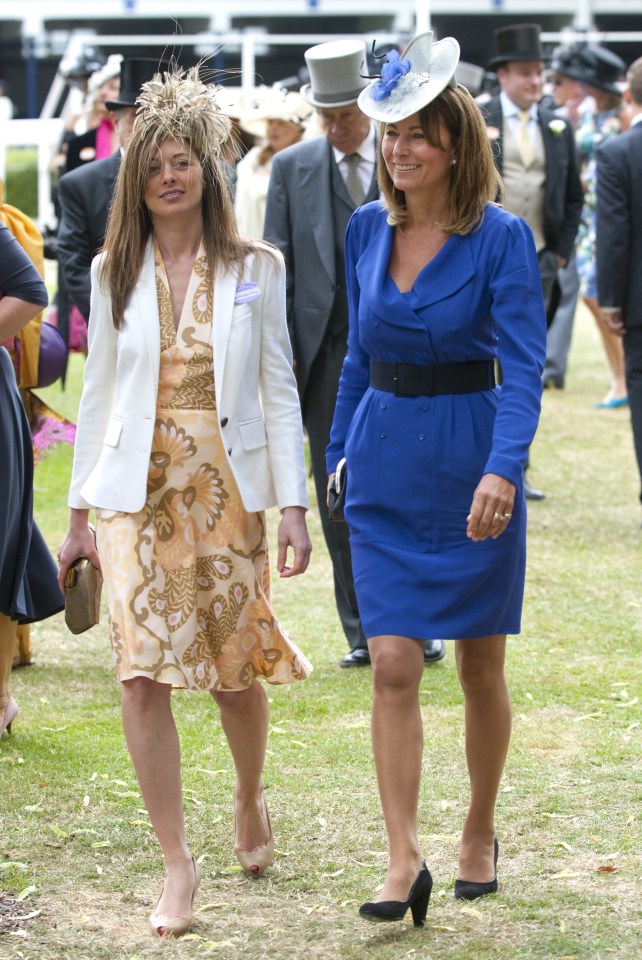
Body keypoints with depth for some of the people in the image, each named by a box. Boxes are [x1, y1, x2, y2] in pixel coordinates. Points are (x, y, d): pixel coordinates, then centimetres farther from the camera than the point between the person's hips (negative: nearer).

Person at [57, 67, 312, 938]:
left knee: (236, 671, 7)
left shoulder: (255, 269, 1)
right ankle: (177, 864, -3)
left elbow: (279, 391, 2)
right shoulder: (113, 274, 6)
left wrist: (293, 503, -4)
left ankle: (250, 802, 37)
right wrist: (80, 512, 10)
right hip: (140, 493, 1)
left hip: (228, 489, -1)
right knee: (142, 674, -11)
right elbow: (98, 393, 10)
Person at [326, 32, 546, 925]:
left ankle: (480, 836, 27)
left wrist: (503, 469, -31)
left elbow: (523, 366, -18)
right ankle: (404, 860, -6)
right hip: (385, 465, 3)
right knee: (393, 663, -6)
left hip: (471, 460, -3)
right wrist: (339, 450, 16)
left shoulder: (500, 238, -11)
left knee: (480, 664, 9)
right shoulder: (366, 229, 3)